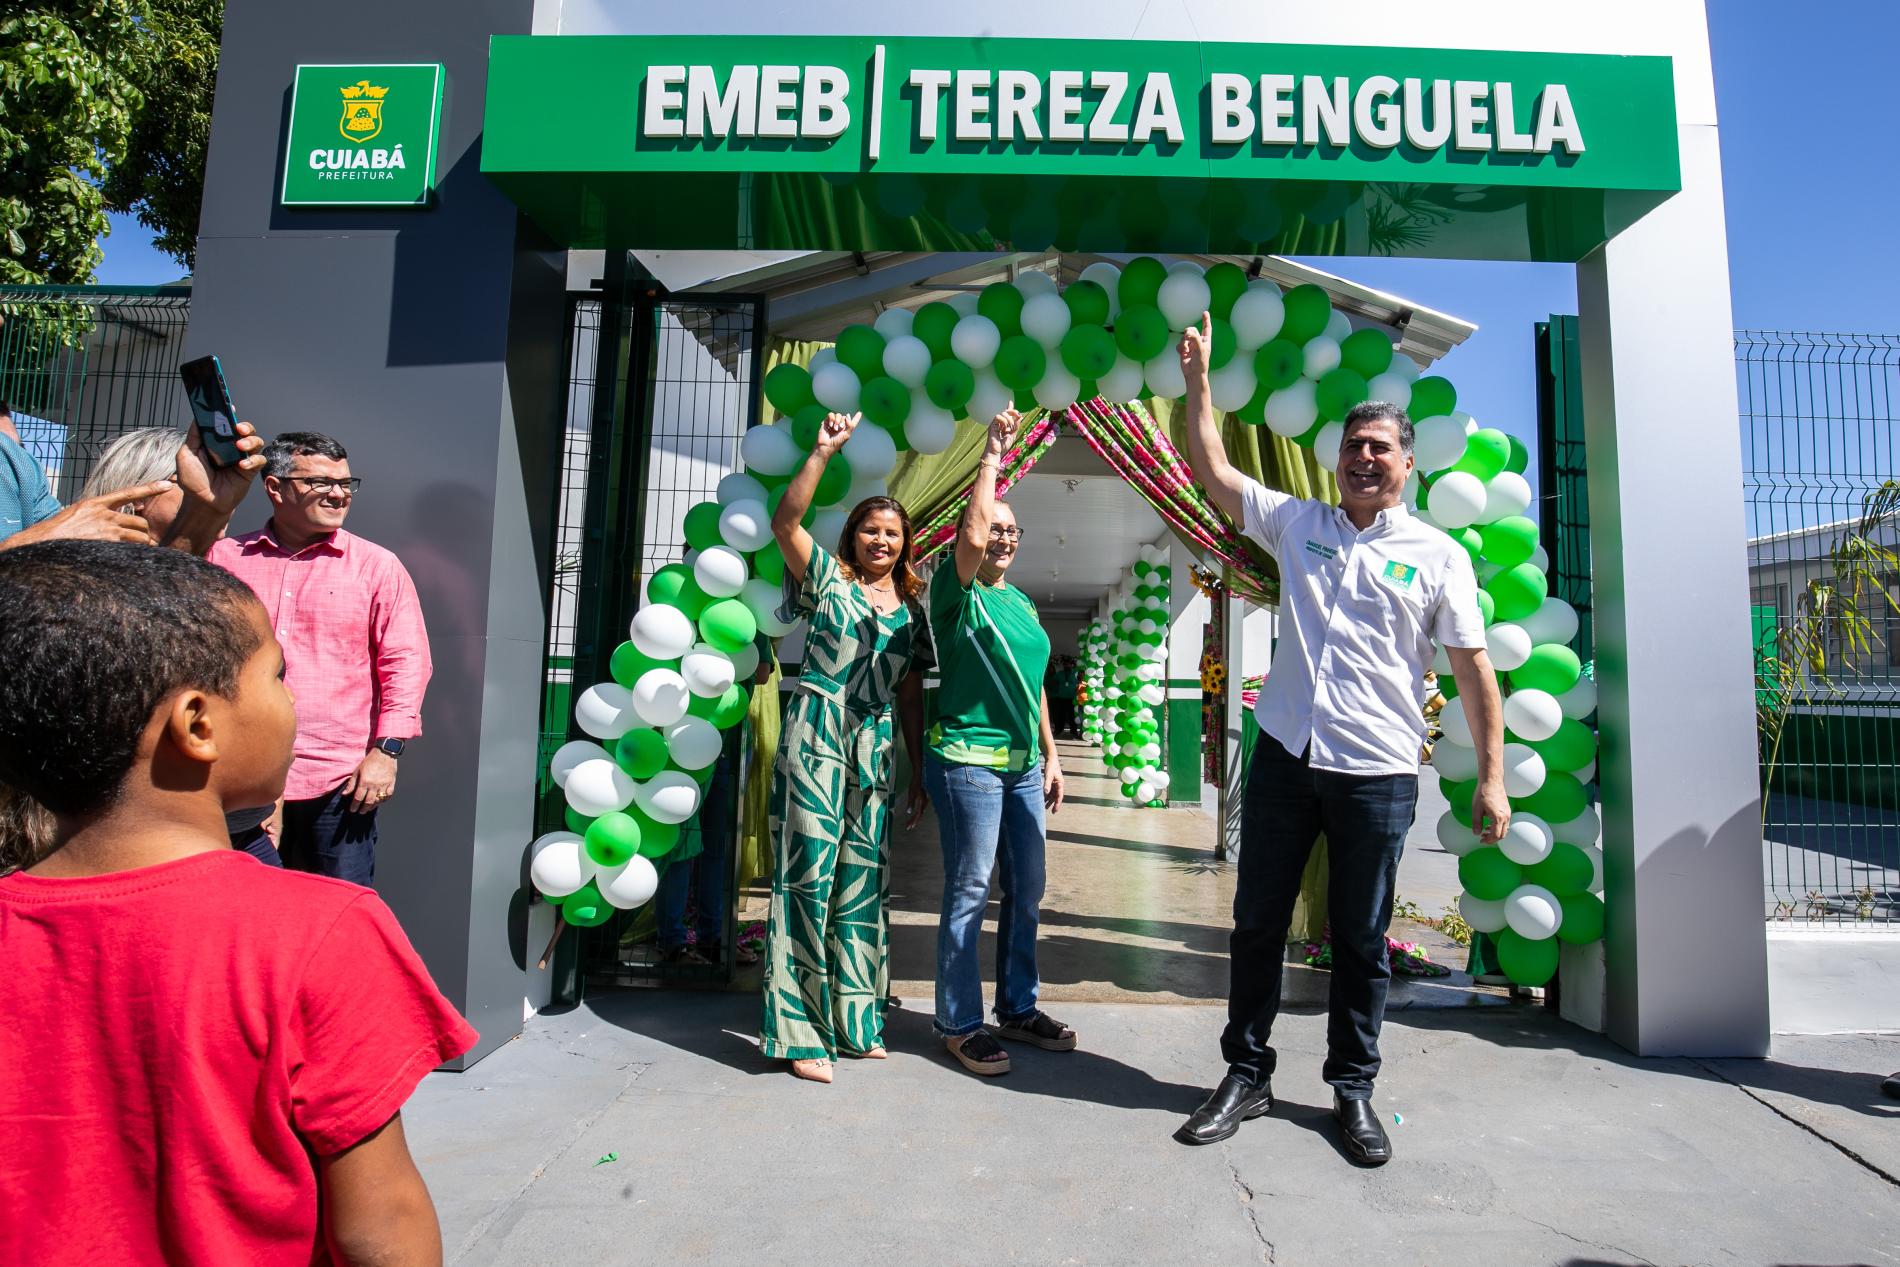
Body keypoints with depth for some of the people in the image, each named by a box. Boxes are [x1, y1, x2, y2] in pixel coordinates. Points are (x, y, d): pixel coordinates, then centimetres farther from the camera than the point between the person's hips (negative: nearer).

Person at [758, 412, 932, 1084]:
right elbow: (784, 522, -11)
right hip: (816, 733, -4)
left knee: (863, 880, 8)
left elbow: (911, 694, 17)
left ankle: (852, 1020, 21)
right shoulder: (829, 579, 6)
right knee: (809, 871, -6)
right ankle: (800, 1030, 3)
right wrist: (824, 452, -15)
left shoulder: (910, 610, 17)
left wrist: (920, 773, 14)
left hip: (874, 748, 5)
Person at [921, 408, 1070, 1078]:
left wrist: (1050, 754, 18)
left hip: (1024, 763, 8)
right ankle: (959, 1024, 12)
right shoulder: (958, 591, -5)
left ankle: (1018, 1007, 29)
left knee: (1026, 890, 13)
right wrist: (992, 454, -16)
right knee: (969, 893, -1)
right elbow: (970, 535, -26)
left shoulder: (1022, 602, 17)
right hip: (968, 759, -8)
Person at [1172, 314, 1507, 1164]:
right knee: (1257, 923, 9)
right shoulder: (1297, 524, 9)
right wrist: (1198, 380, 5)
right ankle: (1246, 1076, 25)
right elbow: (1213, 473, 9)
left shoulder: (1438, 554, 3)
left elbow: (1472, 667, 1)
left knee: (1361, 940, 10)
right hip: (1284, 755, 2)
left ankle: (1353, 1091, 27)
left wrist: (1492, 776, -3)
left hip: (1377, 772, -2)